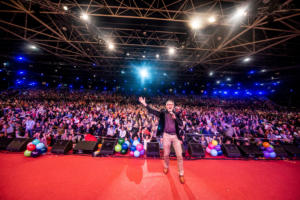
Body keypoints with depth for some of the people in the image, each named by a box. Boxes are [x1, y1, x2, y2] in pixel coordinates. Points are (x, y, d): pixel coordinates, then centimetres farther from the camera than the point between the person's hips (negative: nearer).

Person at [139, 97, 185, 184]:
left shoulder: (176, 114, 6)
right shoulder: (163, 113, -1)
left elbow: (181, 123, -3)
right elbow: (152, 111, -10)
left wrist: (175, 117, -20)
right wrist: (145, 104, -21)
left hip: (175, 136, 1)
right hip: (166, 135, -1)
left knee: (179, 155, 4)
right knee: (166, 154, 14)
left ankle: (181, 174, 26)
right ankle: (166, 166, 44)